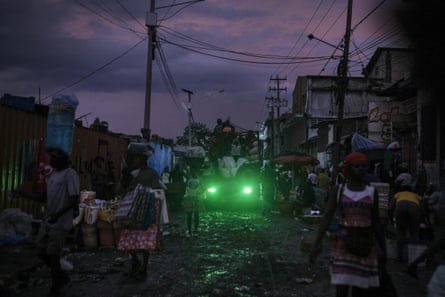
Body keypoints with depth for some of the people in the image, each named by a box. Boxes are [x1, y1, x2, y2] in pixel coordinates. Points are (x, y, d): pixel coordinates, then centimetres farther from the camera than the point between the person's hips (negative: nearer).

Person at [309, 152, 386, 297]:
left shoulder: (372, 192, 4)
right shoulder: (338, 191, 1)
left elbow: (376, 223, 8)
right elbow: (327, 218, -4)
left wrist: (382, 249, 9)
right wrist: (317, 243, -13)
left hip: (365, 245, 2)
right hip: (343, 243, -1)